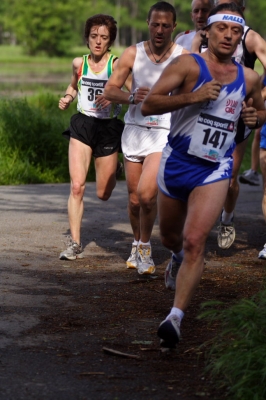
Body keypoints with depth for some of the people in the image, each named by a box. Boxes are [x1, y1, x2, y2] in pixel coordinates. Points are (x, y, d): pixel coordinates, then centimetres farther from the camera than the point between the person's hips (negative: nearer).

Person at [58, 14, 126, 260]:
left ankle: (114, 171, 46)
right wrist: (67, 98, 5)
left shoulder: (117, 64, -10)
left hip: (108, 128, -2)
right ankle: (75, 244, -7)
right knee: (77, 186, -14)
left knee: (103, 194, 9)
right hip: (82, 125, 2)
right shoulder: (79, 63, 3)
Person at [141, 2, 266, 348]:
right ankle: (178, 258, 56)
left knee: (195, 241, -17)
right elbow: (148, 105, -16)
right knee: (170, 237, 19)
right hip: (176, 163, 0)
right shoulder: (188, 65, -9)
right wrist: (192, 97, -28)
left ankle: (176, 316, -15)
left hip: (215, 171, 0)